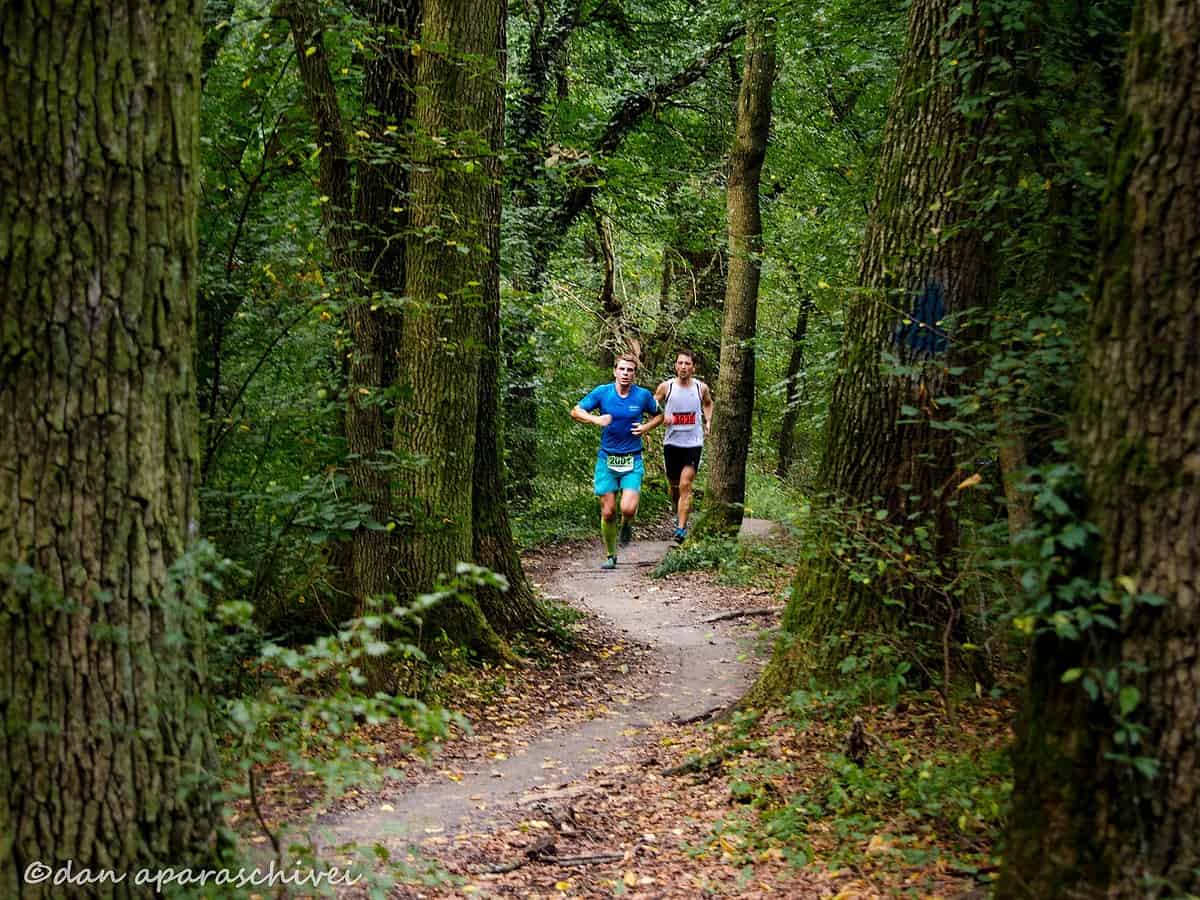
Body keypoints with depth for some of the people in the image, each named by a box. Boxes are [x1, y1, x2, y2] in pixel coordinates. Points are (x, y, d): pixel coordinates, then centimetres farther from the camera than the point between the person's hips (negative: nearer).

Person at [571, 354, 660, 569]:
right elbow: (576, 411, 0)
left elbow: (659, 415, 15)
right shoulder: (602, 392, -3)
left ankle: (626, 526, 20)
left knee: (628, 508, -17)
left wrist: (646, 427, -5)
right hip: (607, 459, 1)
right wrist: (596, 419, -18)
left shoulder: (643, 395, -1)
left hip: (632, 460, -1)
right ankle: (611, 556, 19)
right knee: (608, 511, 1)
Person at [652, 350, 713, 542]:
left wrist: (708, 422, 7)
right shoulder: (666, 387, -3)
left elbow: (708, 404, 22)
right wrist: (663, 416, -11)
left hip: (693, 443, -1)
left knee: (685, 485, -12)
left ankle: (681, 528, -14)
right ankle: (678, 514, 41)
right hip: (671, 442, 1)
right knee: (673, 485, 14)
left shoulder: (701, 387, 0)